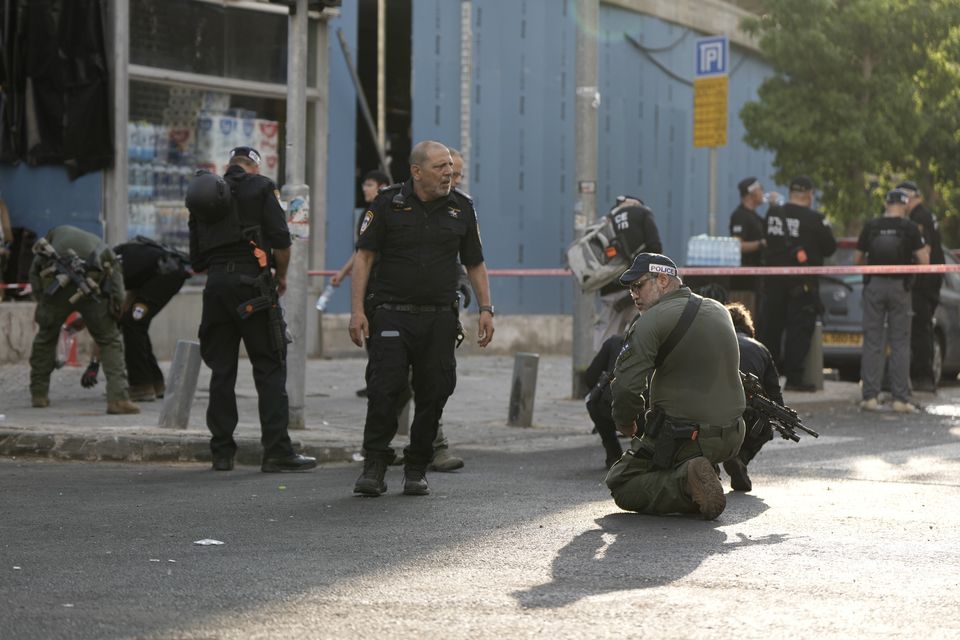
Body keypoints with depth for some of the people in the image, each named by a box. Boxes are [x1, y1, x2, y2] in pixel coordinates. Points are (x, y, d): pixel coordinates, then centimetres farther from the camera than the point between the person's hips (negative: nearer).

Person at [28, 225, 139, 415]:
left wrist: (42, 303, 23)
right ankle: (118, 398, -2)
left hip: (56, 284, 1)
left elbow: (34, 270, 21)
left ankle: (39, 394, 32)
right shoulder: (104, 250, 33)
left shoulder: (57, 233, 35)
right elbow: (117, 295, 18)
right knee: (110, 342, 12)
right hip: (91, 286, -1)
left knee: (45, 338, 24)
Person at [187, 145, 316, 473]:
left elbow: (196, 258, 15)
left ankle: (222, 452, 9)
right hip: (251, 283, -5)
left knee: (221, 369, 9)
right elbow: (281, 240, -7)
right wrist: (281, 276, 7)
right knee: (270, 367, -3)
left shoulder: (202, 197, 18)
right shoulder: (260, 187, 2)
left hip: (216, 285, 5)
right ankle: (277, 451, -7)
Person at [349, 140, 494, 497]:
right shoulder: (388, 204, 0)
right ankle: (374, 467, -3)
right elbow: (364, 256, -1)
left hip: (439, 318, 3)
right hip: (392, 315, -3)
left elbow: (475, 264, 15)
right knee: (384, 389, -12)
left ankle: (416, 470, 15)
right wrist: (356, 310, -9)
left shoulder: (461, 208, 9)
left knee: (434, 393, 2)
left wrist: (485, 310, 5)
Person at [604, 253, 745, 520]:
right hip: (730, 438, 7)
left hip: (684, 439, -7)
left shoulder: (652, 321, -15)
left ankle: (686, 482, -16)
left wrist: (625, 423, 0)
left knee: (620, 486, 8)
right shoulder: (720, 312, 9)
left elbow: (627, 386, -19)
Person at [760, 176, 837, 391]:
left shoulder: (772, 214, 3)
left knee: (770, 327, 12)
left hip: (773, 280, 5)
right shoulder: (815, 219, -12)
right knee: (799, 329, 0)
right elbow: (830, 248, -4)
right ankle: (794, 378, -3)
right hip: (802, 282, -5)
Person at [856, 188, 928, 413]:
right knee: (900, 343, 4)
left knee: (872, 341, 5)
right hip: (899, 286, -1)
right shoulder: (910, 227, -5)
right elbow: (924, 261, -8)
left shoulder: (871, 226, 1)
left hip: (874, 285, 1)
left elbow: (857, 259, 6)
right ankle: (901, 398, 1)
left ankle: (870, 396, 2)